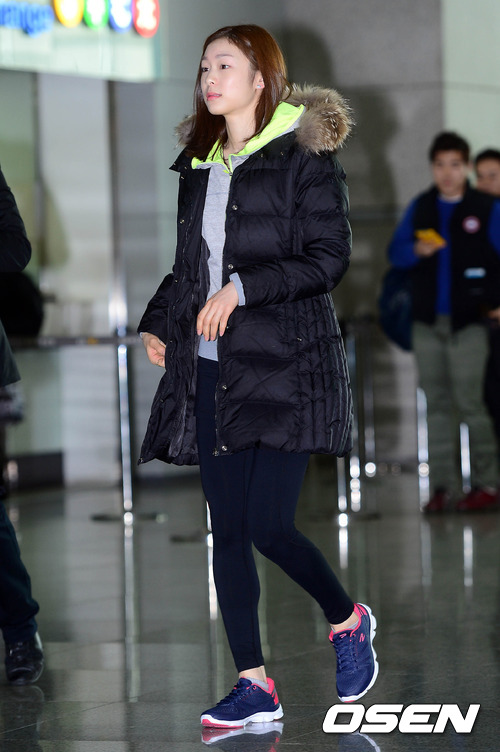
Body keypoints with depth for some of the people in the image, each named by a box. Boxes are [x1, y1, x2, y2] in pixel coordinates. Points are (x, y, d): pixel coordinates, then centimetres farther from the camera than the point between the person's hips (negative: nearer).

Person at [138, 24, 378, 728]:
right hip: (212, 369, 6)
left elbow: (329, 258, -9)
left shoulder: (305, 155, -3)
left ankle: (348, 618, 18)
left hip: (285, 363, -6)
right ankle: (254, 685, 7)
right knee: (227, 529, 1)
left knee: (269, 526, -11)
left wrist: (243, 288, -16)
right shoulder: (200, 162, 16)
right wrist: (158, 325, 10)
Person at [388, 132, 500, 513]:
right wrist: (416, 251, -9)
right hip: (427, 322, 4)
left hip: (468, 321, -4)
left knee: (468, 401, -10)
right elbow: (395, 252, 13)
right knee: (437, 403, 4)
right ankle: (442, 485, 7)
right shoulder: (420, 207, 11)